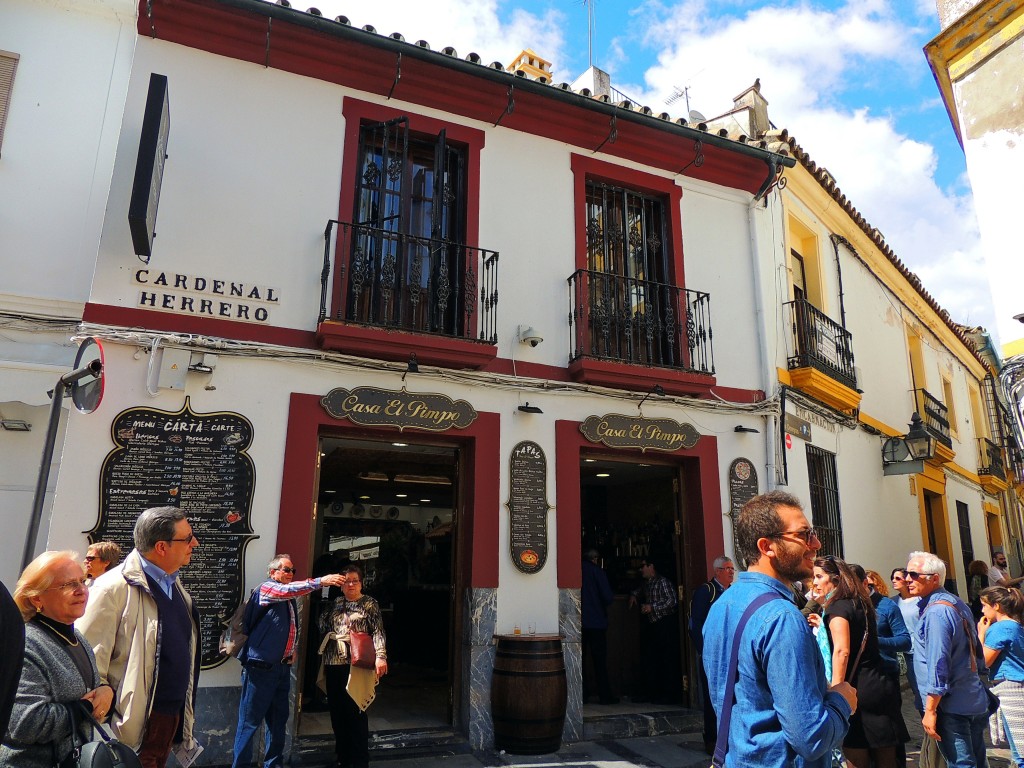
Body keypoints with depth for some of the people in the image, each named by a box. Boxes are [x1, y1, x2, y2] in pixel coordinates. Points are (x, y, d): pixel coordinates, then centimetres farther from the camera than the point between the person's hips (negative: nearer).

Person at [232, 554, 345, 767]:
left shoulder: (290, 600, 15)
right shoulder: (265, 589, -8)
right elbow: (288, 590, -29)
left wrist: (292, 651, 13)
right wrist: (321, 581, -36)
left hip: (282, 667, 8)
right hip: (261, 667, -8)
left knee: (278, 719, 13)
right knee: (250, 721, -1)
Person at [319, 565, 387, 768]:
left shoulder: (369, 603, 1)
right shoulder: (336, 603, 14)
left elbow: (378, 631, -6)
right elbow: (324, 628, 23)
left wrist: (381, 656, -17)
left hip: (356, 665, -5)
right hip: (334, 663, 5)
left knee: (356, 713, -4)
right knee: (337, 712, 10)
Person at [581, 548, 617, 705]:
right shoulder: (597, 571, -8)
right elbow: (607, 597, -12)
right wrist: (603, 604, 9)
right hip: (596, 621, -3)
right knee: (599, 659, 4)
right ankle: (605, 695, 7)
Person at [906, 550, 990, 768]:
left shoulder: (935, 612, -20)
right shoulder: (958, 604, 10)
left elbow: (938, 665, -23)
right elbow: (976, 653, 19)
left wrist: (930, 710, -18)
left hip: (952, 707, -10)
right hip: (976, 701, 10)